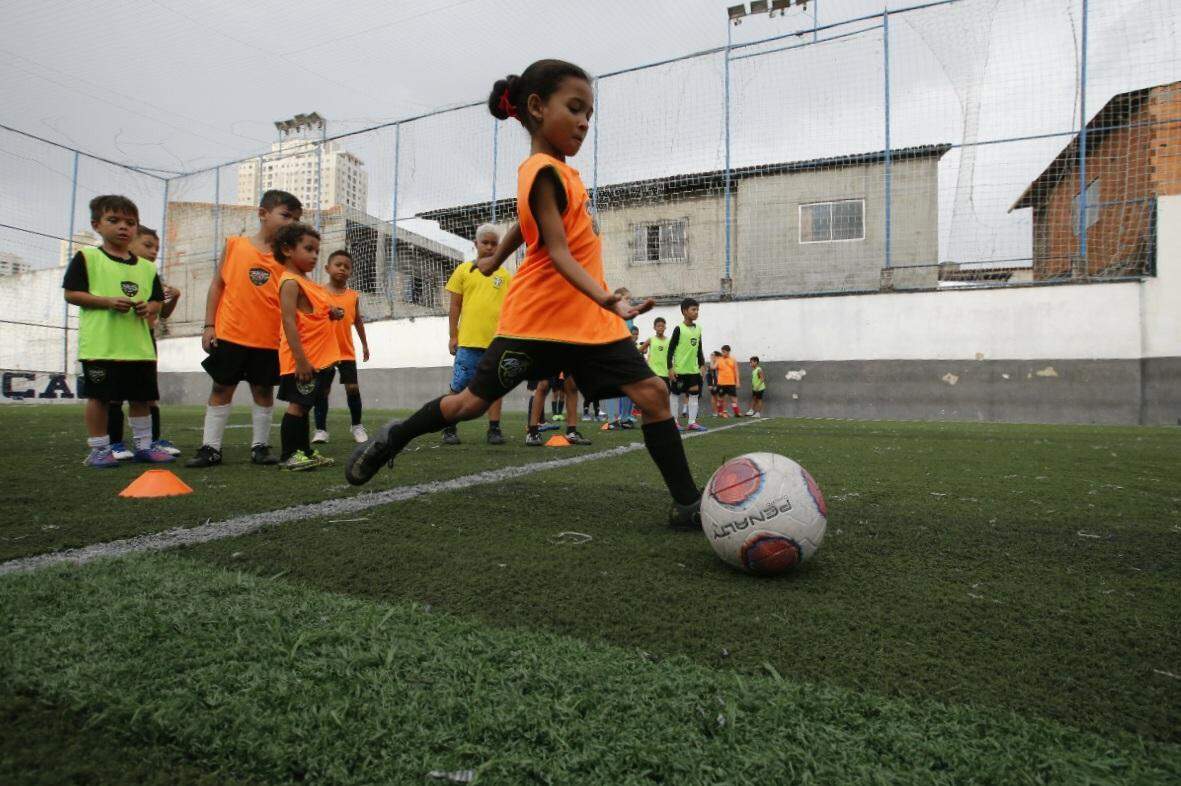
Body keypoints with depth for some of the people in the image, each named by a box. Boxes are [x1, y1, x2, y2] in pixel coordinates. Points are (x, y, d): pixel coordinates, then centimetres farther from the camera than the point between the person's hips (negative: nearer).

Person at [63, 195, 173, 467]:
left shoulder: (147, 267, 12)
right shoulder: (87, 257, 0)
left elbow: (157, 299, 15)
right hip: (100, 345, -4)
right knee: (99, 397, 3)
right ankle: (98, 449, 14)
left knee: (141, 396, 10)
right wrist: (108, 301, -17)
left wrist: (149, 308, -7)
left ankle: (144, 446, 20)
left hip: (140, 345, 4)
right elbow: (71, 293, -4)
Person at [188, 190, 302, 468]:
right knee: (221, 389, 7)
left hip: (269, 340, 1)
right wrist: (209, 325, 1)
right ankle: (210, 447, 15)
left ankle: (260, 446, 19)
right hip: (230, 335, 0)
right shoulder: (235, 245, 3)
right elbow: (218, 284, 6)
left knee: (263, 390, 8)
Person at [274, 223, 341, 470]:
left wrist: (333, 313, 6)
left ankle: (304, 451, 21)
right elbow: (289, 322, -20)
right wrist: (300, 360, -26)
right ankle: (288, 455, 3)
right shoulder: (290, 282, -12)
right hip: (304, 359, -9)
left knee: (304, 405, 14)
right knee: (297, 404, -4)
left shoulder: (307, 282, 17)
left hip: (320, 358, 9)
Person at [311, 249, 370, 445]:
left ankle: (357, 426, 14)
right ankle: (321, 430, 10)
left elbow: (358, 321, 17)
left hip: (347, 351, 2)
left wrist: (364, 344, 21)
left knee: (353, 387, -2)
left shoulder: (353, 296, 5)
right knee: (322, 390, 2)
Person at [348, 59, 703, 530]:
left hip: (588, 320, 8)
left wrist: (494, 260, 41)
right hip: (537, 318, -8)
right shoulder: (545, 172, -14)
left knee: (652, 394, -5)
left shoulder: (557, 170, 13)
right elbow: (558, 253, -23)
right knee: (474, 401, 7)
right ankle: (395, 437, 33)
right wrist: (609, 301, -36)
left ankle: (687, 504, 2)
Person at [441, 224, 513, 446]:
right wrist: (453, 336, 1)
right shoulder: (464, 270, 8)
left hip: (498, 340, 2)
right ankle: (450, 429, 11)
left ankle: (494, 429, 12)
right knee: (459, 385, 1)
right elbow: (455, 306, 7)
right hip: (468, 340, -1)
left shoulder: (505, 275, 11)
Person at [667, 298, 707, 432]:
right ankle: (673, 421, 11)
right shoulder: (679, 329, -9)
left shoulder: (698, 329, 9)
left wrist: (702, 365, 11)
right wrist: (670, 368, -13)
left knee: (694, 394, 5)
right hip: (679, 369, -6)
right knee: (675, 393, 3)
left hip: (693, 369, 6)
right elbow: (671, 349, -9)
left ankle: (692, 422, 11)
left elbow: (699, 349, 16)